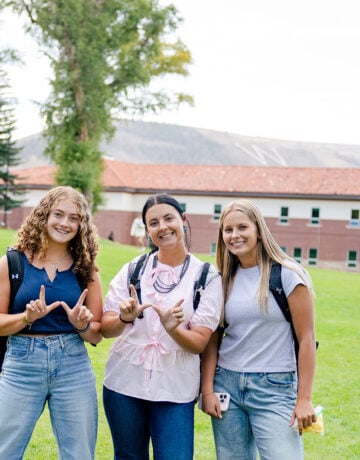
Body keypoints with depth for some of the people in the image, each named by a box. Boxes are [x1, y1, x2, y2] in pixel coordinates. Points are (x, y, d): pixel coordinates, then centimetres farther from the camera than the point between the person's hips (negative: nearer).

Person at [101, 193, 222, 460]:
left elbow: (199, 343, -7)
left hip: (175, 390, -2)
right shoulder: (133, 269, 2)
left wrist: (172, 328, -26)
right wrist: (125, 318, -22)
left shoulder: (207, 277, -3)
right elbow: (106, 329, -1)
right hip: (125, 385, 2)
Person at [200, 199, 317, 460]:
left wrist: (304, 399, -9)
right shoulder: (224, 280, 8)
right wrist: (207, 389, 1)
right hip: (227, 385, 5)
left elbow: (306, 338, -7)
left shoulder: (288, 274, -7)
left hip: (275, 389, -4)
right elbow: (213, 339, 10)